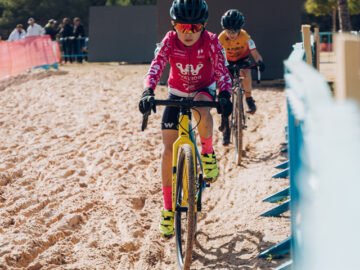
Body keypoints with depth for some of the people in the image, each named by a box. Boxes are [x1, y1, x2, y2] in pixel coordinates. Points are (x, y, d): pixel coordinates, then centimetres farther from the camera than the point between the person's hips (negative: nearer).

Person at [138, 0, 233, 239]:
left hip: (204, 90, -1)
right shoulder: (170, 40, -20)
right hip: (177, 93, 2)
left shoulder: (210, 42, -22)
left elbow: (221, 70, -30)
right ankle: (168, 208, 5)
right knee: (168, 150, -7)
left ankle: (208, 153, -14)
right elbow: (157, 65, -32)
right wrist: (148, 91, -51)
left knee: (201, 107, -40)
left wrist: (225, 94, -50)